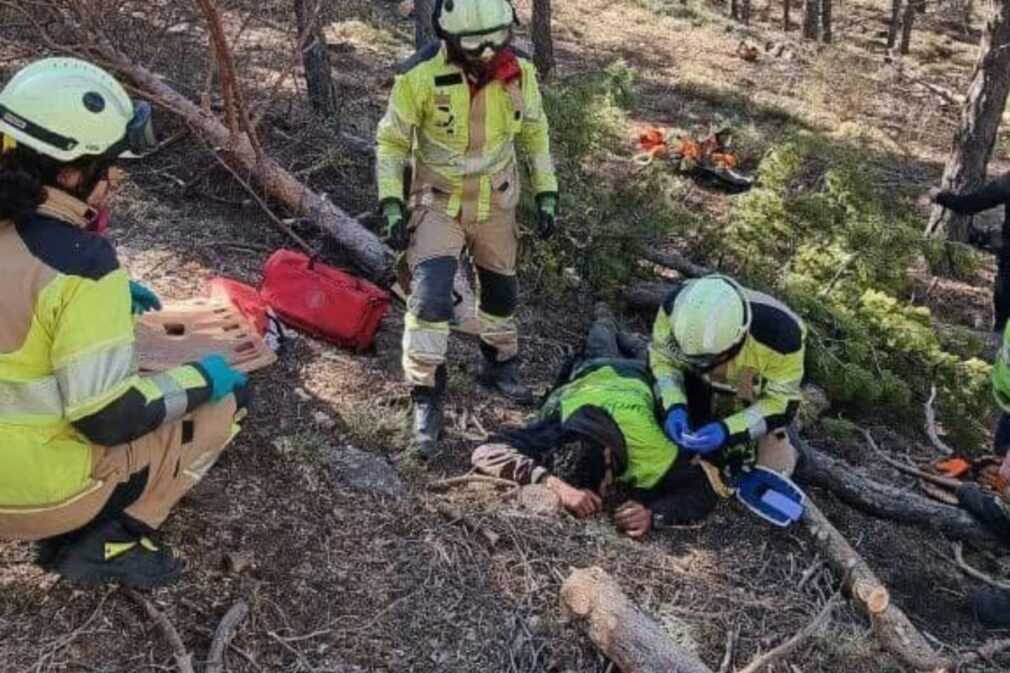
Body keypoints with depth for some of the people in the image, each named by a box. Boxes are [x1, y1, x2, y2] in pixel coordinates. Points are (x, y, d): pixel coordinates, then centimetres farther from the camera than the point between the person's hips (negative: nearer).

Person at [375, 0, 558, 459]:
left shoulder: (519, 71, -11)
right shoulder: (420, 76, -22)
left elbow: (535, 133, 5)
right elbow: (391, 142, -10)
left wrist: (546, 194, 3)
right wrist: (392, 206, -16)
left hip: (496, 202, 4)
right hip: (438, 202, -4)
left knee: (501, 290, 18)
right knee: (431, 297, -17)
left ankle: (498, 367, 43)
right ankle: (426, 398, -3)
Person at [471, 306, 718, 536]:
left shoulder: (646, 446, -51)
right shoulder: (556, 428, -48)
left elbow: (703, 491, -41)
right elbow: (484, 453, -57)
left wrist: (653, 514, -59)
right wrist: (556, 484, -69)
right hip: (590, 374, 1)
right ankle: (605, 323, 62)